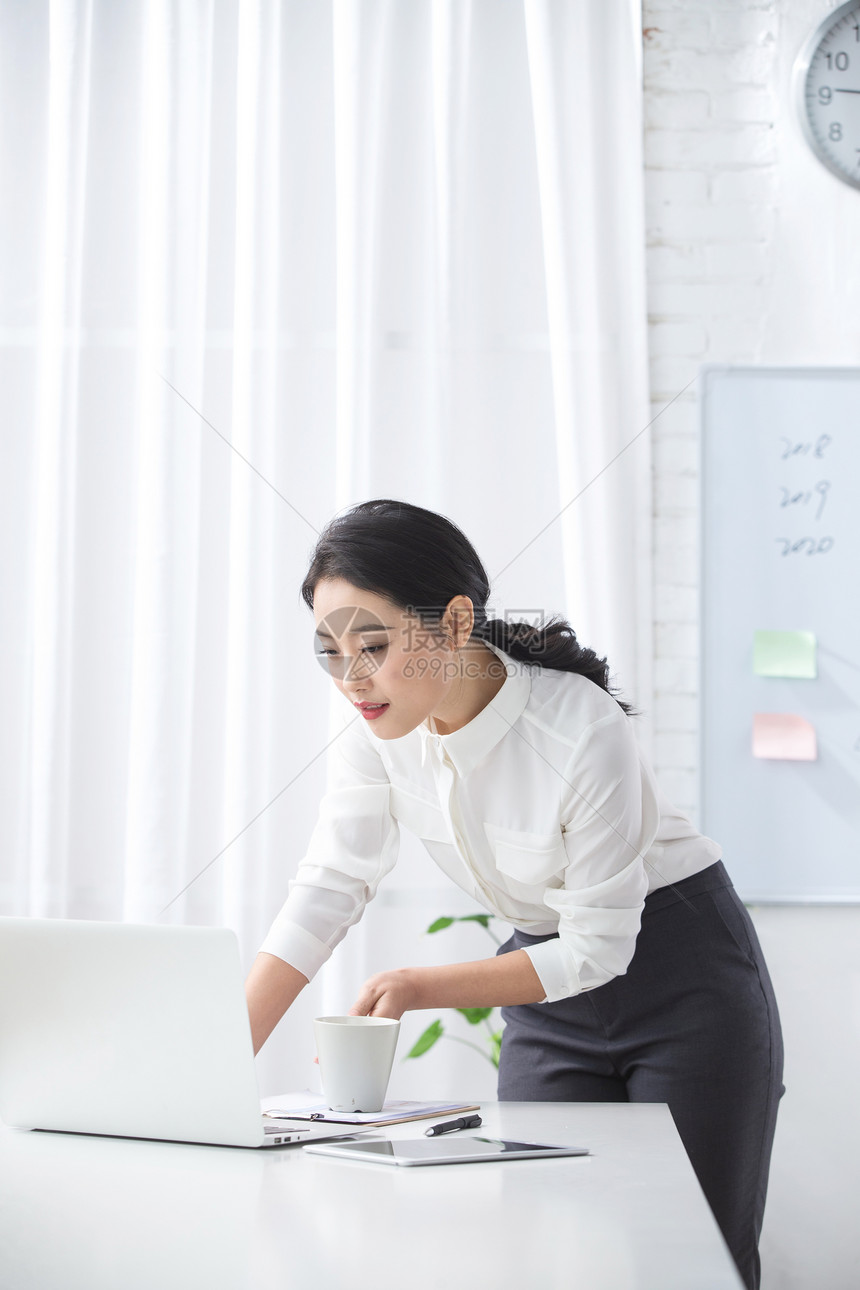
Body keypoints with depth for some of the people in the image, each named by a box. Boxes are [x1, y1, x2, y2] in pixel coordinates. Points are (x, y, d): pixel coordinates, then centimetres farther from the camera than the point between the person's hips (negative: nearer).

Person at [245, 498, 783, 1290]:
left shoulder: (584, 733, -30)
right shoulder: (378, 734, -13)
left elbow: (598, 949, -23)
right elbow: (326, 893, -11)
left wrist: (423, 989, -27)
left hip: (682, 976, -5)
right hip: (550, 982, 5)